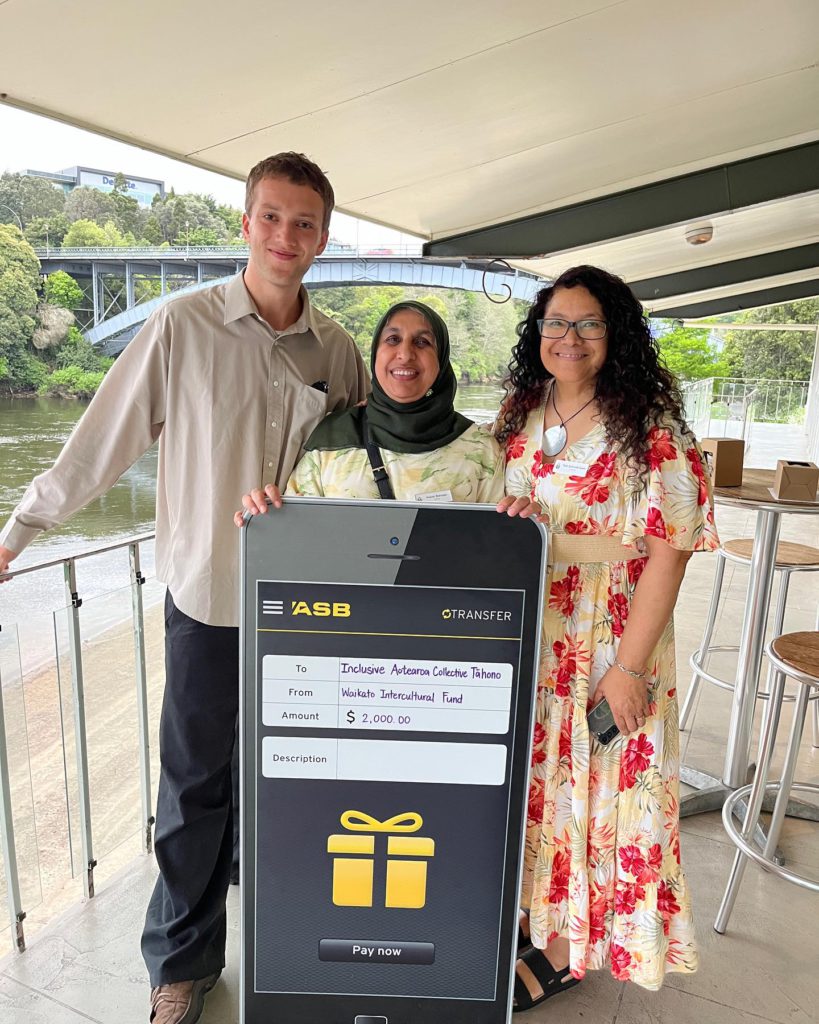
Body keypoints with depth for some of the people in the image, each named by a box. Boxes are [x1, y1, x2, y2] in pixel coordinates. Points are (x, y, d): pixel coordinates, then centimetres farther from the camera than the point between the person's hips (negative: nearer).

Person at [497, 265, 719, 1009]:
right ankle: (537, 910, 40)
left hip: (608, 641, -5)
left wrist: (629, 665, -17)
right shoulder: (520, 416, 5)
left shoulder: (651, 430, -12)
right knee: (533, 775, 16)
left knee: (594, 781, 8)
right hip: (525, 637, 5)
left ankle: (566, 949, 29)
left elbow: (667, 551, -15)